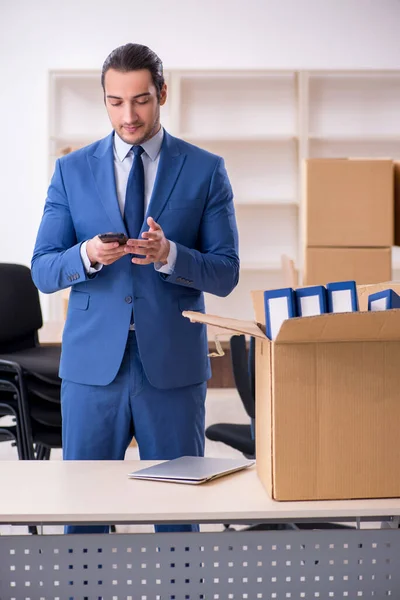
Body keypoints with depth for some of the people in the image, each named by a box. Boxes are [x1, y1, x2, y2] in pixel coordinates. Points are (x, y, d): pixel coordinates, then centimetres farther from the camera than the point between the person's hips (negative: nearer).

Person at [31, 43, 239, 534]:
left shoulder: (205, 171, 3)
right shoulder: (72, 170, 6)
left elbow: (225, 274, -1)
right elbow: (42, 271, 3)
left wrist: (169, 254, -20)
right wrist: (87, 255, -18)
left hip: (173, 365, -1)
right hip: (92, 364, 1)